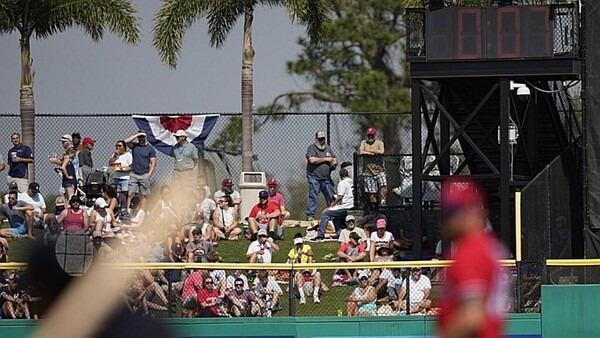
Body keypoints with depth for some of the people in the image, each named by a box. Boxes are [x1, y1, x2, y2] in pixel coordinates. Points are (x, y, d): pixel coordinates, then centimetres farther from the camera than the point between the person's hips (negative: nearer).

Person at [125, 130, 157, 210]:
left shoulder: (150, 149, 4)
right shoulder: (134, 146, 9)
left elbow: (153, 163, 2)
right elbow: (126, 141, -10)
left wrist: (149, 174, -8)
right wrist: (136, 135, -7)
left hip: (144, 175, -1)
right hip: (134, 174, 1)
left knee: (143, 196, 2)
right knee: (130, 194, -8)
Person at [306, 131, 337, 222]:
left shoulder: (327, 148, 16)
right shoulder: (312, 148, -3)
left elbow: (334, 159, 21)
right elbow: (312, 160, -18)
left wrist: (334, 163, -4)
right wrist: (325, 159, -10)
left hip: (326, 178, 6)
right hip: (314, 178, -6)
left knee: (331, 197, 5)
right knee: (313, 196, -8)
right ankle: (310, 216, -7)